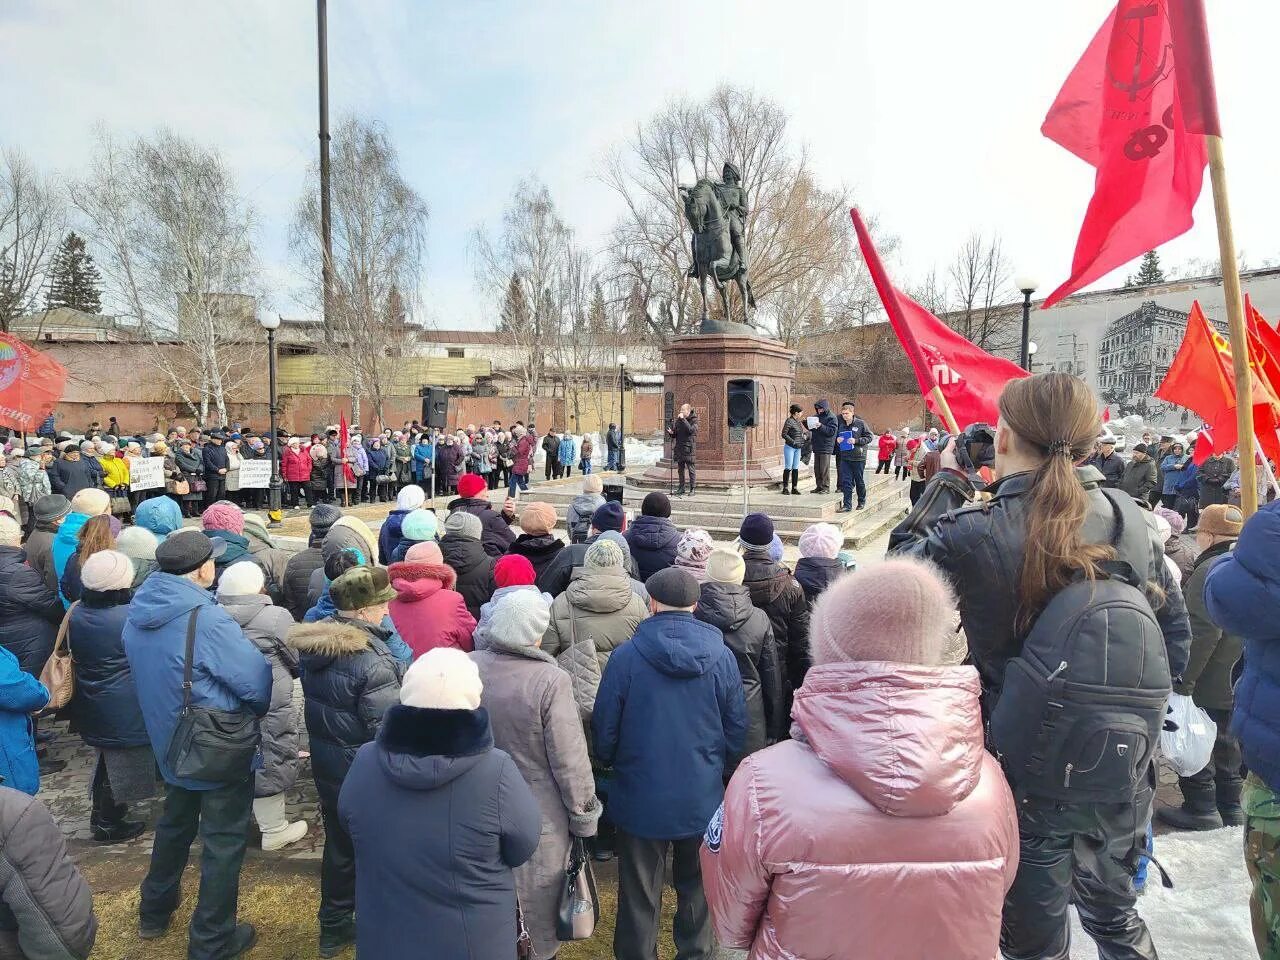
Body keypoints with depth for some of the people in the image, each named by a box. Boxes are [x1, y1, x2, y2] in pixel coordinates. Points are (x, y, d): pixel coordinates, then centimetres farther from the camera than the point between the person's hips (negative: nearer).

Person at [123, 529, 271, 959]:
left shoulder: (138, 613, -5)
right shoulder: (206, 619, -30)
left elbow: (151, 675, 9)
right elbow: (258, 682, -25)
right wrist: (259, 712, -4)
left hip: (170, 742, 8)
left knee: (175, 822, 28)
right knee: (224, 842, 8)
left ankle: (155, 911, 46)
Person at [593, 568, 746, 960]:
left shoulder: (625, 656, -16)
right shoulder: (722, 656, -10)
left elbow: (604, 730, -8)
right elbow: (737, 729, -1)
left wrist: (612, 764, 13)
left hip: (641, 798, -2)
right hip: (703, 797, 2)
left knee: (639, 896, 15)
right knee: (698, 887, 22)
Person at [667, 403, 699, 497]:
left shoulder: (693, 420, -3)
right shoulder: (678, 420, 12)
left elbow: (691, 430, -23)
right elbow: (674, 435, 18)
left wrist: (683, 419, -21)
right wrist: (671, 433, -5)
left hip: (689, 449, -6)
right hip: (679, 448, 6)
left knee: (691, 470, -3)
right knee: (680, 470, 11)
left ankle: (692, 489, 4)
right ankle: (681, 488, 18)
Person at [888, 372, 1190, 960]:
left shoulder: (970, 537, -24)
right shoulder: (1125, 518, -9)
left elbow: (900, 563, -3)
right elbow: (1174, 630, 3)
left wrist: (946, 482, 4)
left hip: (1028, 778, -4)